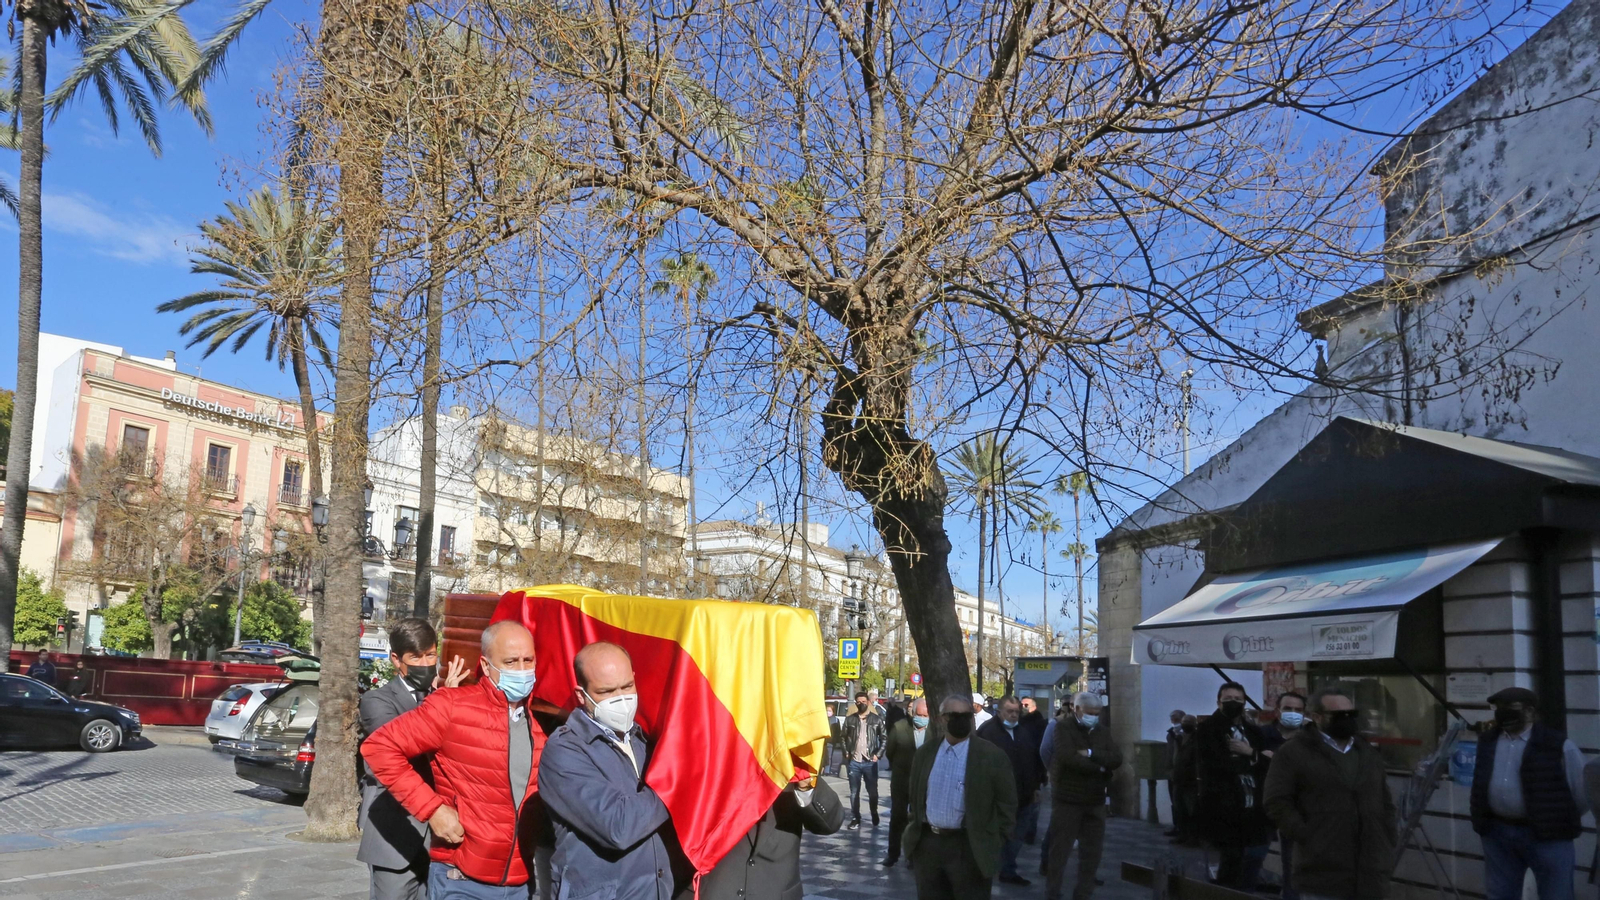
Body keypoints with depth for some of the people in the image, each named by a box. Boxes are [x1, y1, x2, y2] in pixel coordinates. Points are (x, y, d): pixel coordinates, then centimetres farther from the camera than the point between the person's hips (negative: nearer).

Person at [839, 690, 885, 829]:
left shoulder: (877, 719, 1)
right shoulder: (849, 719, 5)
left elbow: (884, 739, 2)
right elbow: (842, 737, 11)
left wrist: (878, 754, -7)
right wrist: (846, 753, 0)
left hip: (870, 762, -1)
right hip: (853, 762, 2)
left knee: (872, 791, 6)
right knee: (854, 792, 7)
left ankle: (875, 817, 23)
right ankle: (855, 819, 14)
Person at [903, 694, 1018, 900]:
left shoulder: (991, 756, -9)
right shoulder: (925, 752, 5)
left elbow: (1006, 804, -4)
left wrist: (996, 843, -5)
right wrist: (916, 827, 12)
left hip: (969, 848, -4)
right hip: (926, 844, 4)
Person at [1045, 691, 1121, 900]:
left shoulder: (1103, 731, 10)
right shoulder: (1064, 727, -7)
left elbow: (1117, 759, -4)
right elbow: (1070, 758, -22)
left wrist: (1091, 754, -18)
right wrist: (1101, 768, -11)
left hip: (1095, 801, 5)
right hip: (1067, 800, -5)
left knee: (1092, 851, 10)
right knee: (1060, 850, 0)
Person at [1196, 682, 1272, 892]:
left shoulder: (1253, 731, 15)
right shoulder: (1207, 730, -3)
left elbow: (1267, 763, 4)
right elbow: (1217, 765, -17)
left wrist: (1250, 753, -13)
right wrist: (1251, 761, -9)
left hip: (1253, 809, 6)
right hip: (1225, 808, -6)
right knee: (1230, 865, -1)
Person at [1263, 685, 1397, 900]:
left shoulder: (1369, 754, 20)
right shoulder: (1293, 751, -1)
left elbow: (1386, 804, 24)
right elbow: (1277, 802, -6)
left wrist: (1388, 844, 12)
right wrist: (1307, 839, -13)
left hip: (1370, 875, 6)